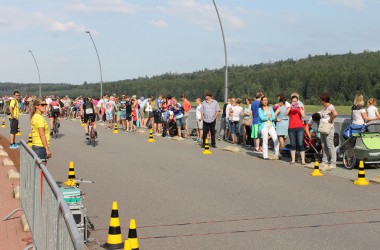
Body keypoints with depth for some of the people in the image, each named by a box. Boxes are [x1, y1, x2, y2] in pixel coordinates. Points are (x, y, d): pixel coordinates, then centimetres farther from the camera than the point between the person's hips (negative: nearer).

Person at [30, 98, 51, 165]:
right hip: (40, 147, -9)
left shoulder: (34, 117, 14)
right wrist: (47, 149, -17)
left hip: (35, 146, 9)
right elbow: (42, 135, -18)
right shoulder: (39, 118, -14)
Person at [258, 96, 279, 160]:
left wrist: (267, 118, -9)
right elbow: (262, 118, -11)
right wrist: (269, 117, 0)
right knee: (265, 141, -5)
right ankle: (265, 156, 2)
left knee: (276, 140, -8)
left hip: (271, 126, 3)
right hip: (264, 126, -3)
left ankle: (277, 155, 0)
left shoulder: (270, 108, 15)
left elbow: (273, 117, 3)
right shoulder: (260, 109, 3)